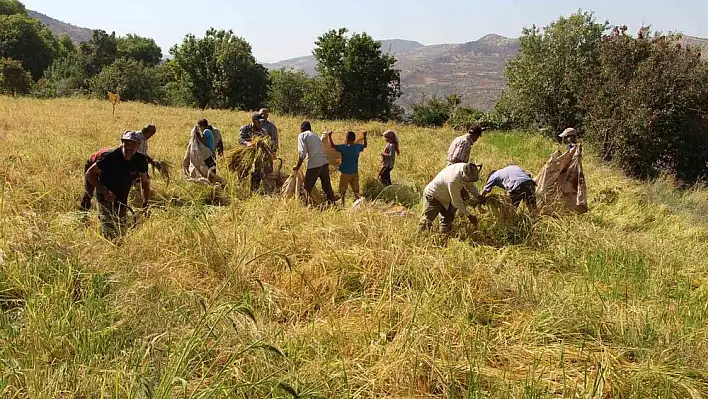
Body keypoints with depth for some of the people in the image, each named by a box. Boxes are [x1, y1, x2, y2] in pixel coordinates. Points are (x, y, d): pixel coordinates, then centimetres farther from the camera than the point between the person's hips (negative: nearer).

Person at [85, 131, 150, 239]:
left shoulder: (140, 160, -10)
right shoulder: (110, 156, -22)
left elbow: (145, 182, 5)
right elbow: (89, 174, -14)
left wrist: (145, 203, -4)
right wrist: (104, 191, -23)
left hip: (122, 200, 5)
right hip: (106, 198, -5)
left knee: (121, 231, 14)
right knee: (110, 233, -10)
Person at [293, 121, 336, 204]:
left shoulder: (302, 135, 4)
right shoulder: (315, 136, 24)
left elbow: (302, 153, -7)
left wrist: (298, 166, 3)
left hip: (314, 165, -6)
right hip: (324, 163, 6)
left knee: (307, 188, 7)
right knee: (327, 186, 18)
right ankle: (332, 203, 23)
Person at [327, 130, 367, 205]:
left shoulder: (343, 147, -15)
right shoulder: (358, 147, -2)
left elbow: (332, 145, -7)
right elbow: (364, 145, 20)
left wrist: (329, 136, 1)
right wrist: (365, 136, 31)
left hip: (345, 173, -4)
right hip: (355, 173, 4)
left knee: (343, 191, 7)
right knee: (355, 191, 7)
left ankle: (342, 203, 10)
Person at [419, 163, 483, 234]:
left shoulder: (466, 168, -17)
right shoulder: (453, 180, -41)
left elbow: (470, 185, 4)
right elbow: (457, 202, -30)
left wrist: (479, 196, -11)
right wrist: (469, 216, -24)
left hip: (445, 199, 8)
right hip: (432, 197, -8)